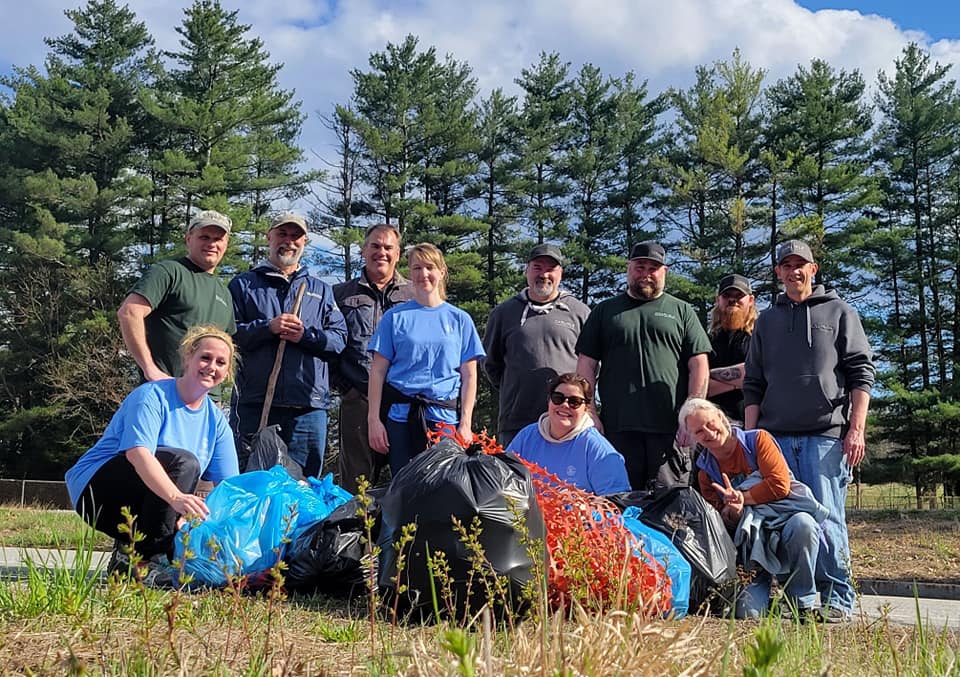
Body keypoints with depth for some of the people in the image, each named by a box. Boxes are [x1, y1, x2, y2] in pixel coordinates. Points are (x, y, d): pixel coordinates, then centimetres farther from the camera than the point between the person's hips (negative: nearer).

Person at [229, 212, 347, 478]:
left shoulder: (321, 291, 20)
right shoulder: (243, 285, 13)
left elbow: (339, 338, 7)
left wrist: (306, 335, -10)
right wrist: (268, 327, -13)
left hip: (308, 406, 2)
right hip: (254, 403, -2)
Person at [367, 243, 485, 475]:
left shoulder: (459, 319, 9)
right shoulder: (395, 317, 7)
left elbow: (469, 376, 7)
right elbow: (378, 371, 5)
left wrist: (466, 424, -1)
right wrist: (374, 419, -3)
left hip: (445, 417, 0)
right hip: (401, 415, 0)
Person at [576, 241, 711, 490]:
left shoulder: (682, 311, 14)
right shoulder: (605, 311, 16)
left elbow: (699, 366, 7)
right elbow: (586, 365, 11)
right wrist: (590, 414, 1)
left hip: (669, 429, -1)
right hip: (618, 427, 1)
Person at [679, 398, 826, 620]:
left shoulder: (758, 440, 1)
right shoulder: (706, 472, 10)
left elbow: (780, 484, -10)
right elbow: (721, 524, 6)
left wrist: (741, 498, -10)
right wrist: (732, 512, -17)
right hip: (752, 540, 1)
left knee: (803, 524, -40)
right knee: (747, 612, -24)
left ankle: (803, 604, -19)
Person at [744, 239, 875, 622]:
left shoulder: (839, 313, 10)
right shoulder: (767, 321, 19)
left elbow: (861, 374, 3)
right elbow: (753, 385, 17)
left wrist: (856, 429, -6)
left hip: (826, 436, -3)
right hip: (775, 437, 3)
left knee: (826, 518, -8)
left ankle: (837, 598, -2)